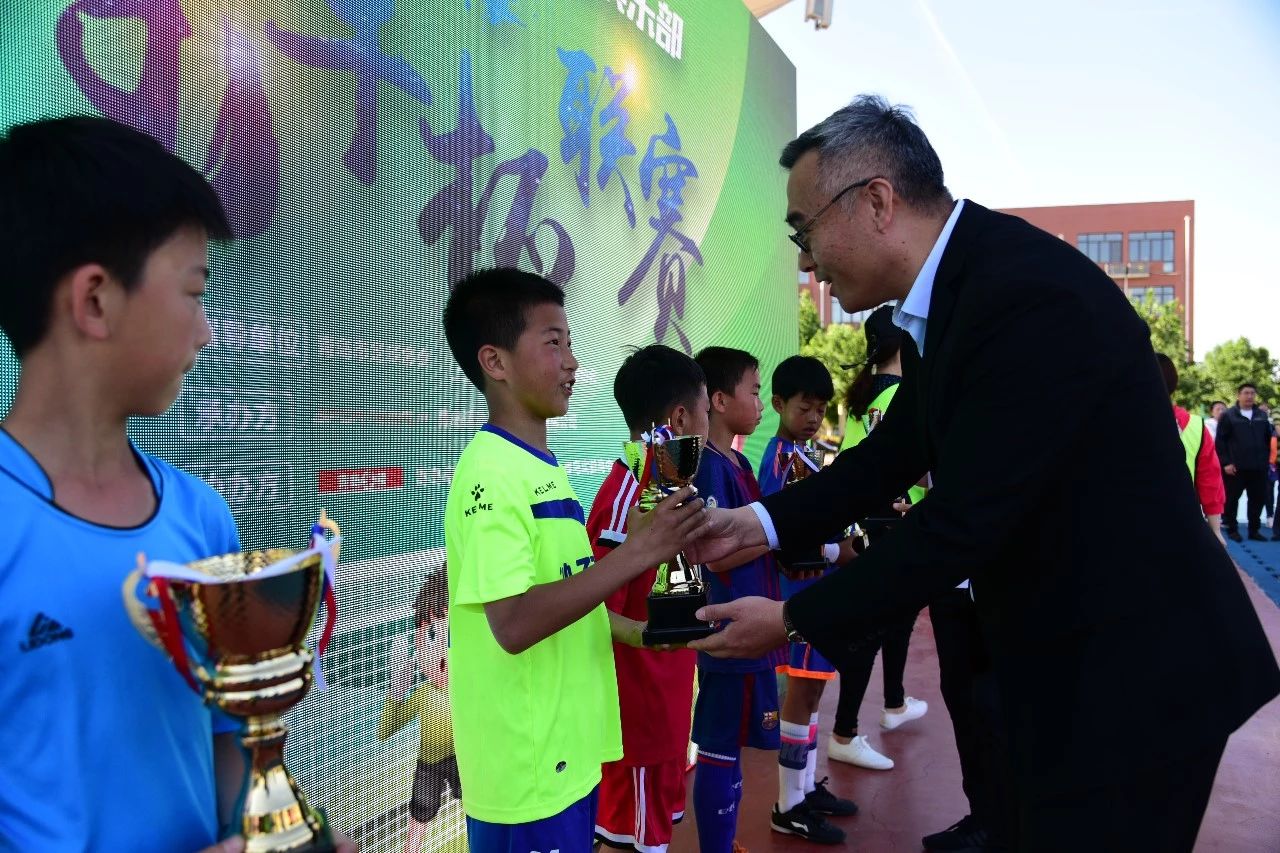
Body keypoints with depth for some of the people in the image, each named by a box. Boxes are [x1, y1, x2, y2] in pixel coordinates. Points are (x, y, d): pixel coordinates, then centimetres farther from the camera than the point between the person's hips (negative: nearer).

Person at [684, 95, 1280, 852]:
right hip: (1057, 659, 9)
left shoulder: (1032, 294, -27)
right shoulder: (954, 289, 2)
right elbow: (897, 452, 10)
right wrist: (761, 522, 1)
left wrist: (797, 620, -17)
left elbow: (962, 520, -27)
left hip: (1132, 672, -8)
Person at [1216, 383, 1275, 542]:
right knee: (1232, 499, 3)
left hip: (1258, 467, 4)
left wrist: (1266, 458, 6)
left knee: (1258, 499, 8)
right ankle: (1232, 529, 13)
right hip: (1235, 467, -4)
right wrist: (1225, 462, -10)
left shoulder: (1262, 415, 11)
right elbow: (1220, 441, -3)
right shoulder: (1228, 416, 0)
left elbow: (1269, 438, 15)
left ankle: (1254, 530, 19)